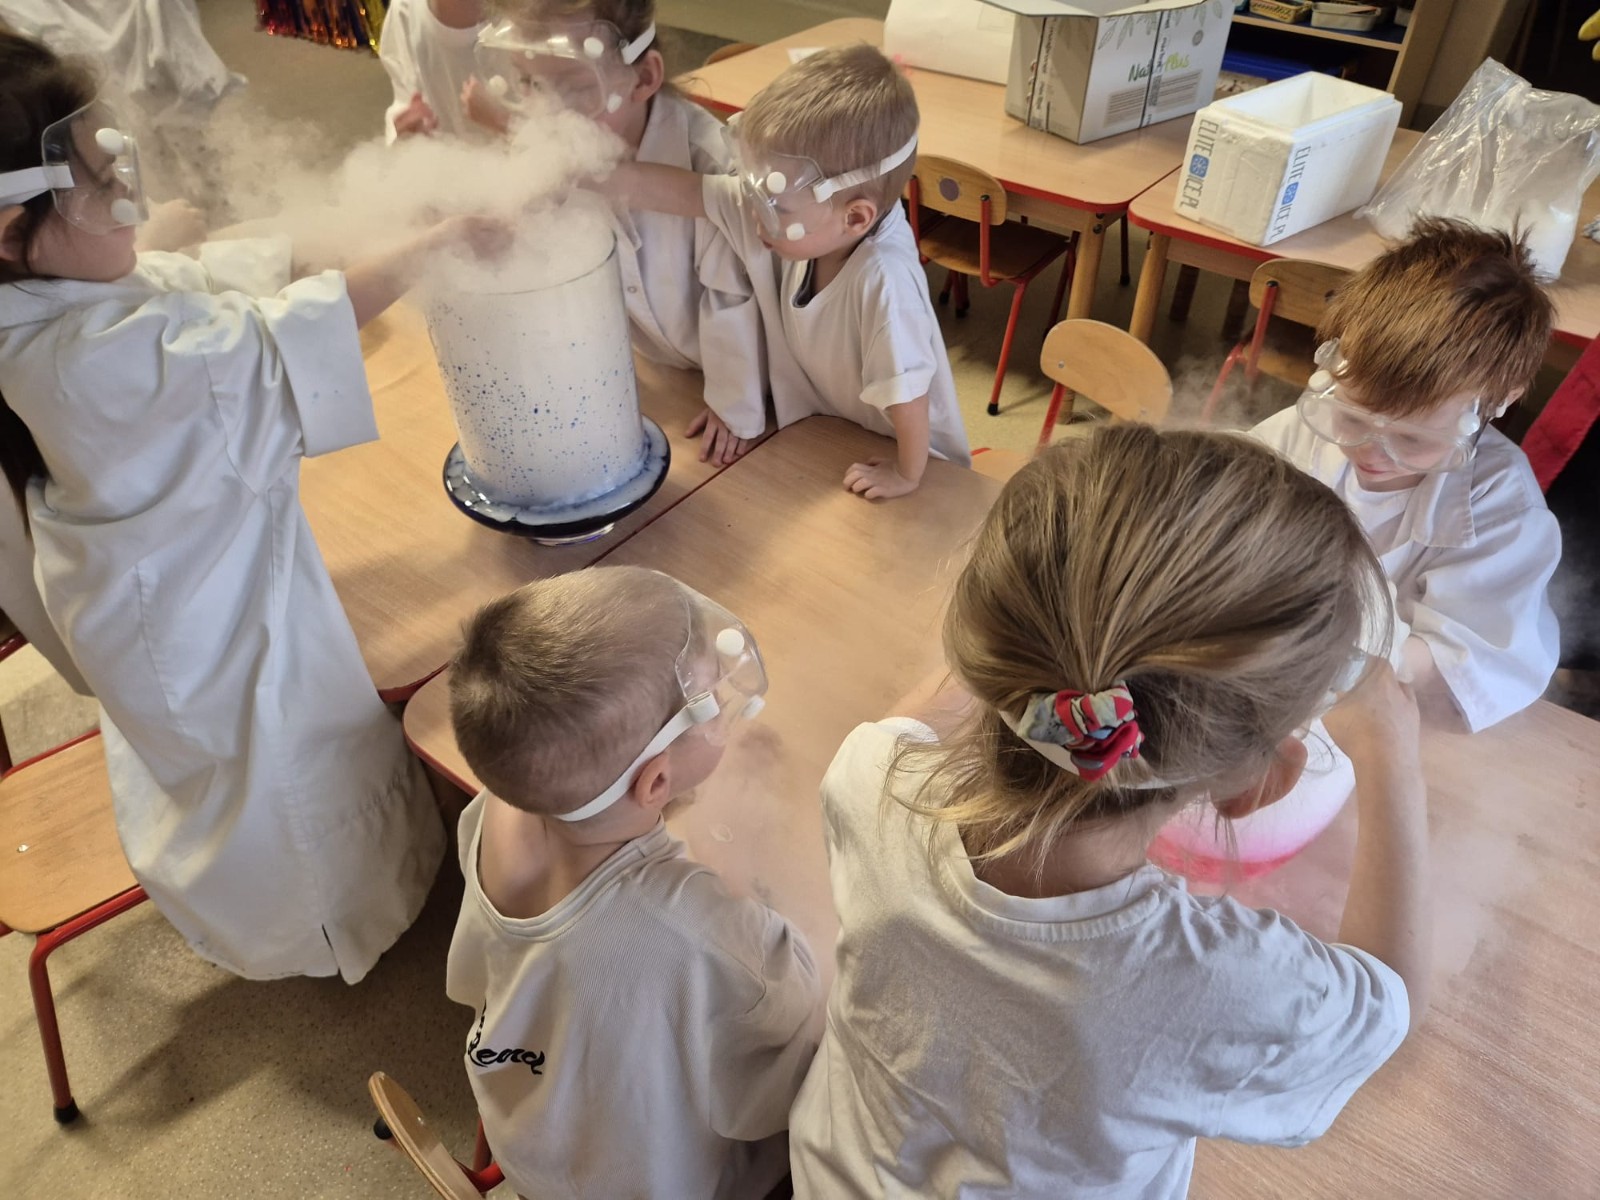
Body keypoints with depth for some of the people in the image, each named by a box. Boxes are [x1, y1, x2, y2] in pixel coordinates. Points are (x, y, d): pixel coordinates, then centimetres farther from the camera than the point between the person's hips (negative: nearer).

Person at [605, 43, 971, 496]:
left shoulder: (883, 278, -40)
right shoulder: (791, 211, -20)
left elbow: (906, 393, -31)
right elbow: (684, 194, -12)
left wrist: (907, 475, -18)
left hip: (894, 449, -5)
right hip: (820, 430, 5)